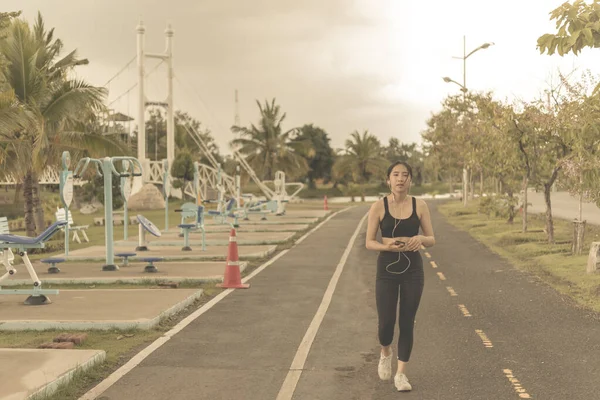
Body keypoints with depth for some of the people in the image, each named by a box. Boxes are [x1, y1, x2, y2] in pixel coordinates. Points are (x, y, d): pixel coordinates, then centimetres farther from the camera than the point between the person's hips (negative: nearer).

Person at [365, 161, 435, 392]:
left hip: (413, 270, 1)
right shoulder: (379, 206, -5)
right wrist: (387, 246, -22)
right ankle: (385, 353, 33)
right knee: (386, 323, -2)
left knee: (406, 323, 4)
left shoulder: (420, 206, -1)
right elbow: (369, 242, -2)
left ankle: (401, 374, 17)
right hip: (386, 269, -1)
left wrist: (421, 238, -20)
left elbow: (432, 240, 3)